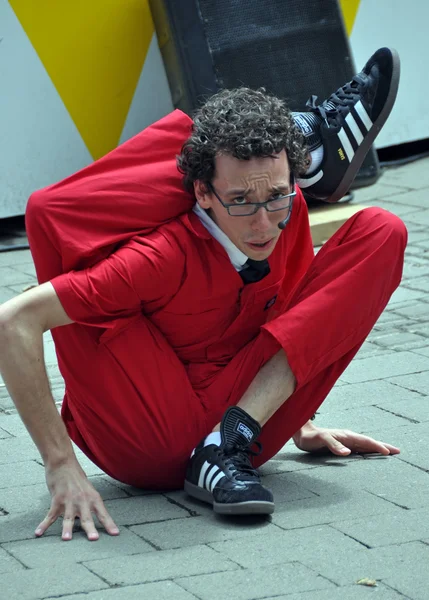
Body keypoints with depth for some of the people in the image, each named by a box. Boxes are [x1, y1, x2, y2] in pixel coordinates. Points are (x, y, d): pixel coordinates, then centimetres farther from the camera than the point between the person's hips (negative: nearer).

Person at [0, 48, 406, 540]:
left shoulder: (289, 213, -6)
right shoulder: (166, 256, -23)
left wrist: (300, 424, 14)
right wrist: (61, 468, -29)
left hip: (240, 414, 5)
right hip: (154, 444, -5)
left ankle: (229, 446, -16)